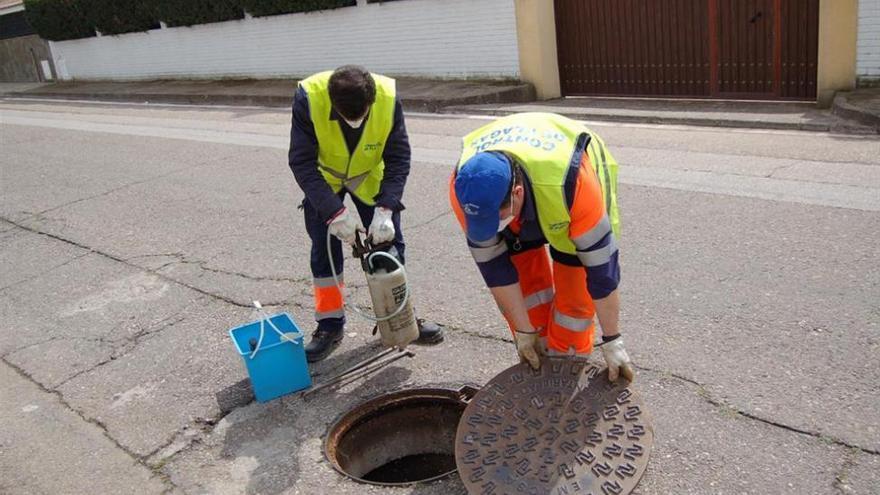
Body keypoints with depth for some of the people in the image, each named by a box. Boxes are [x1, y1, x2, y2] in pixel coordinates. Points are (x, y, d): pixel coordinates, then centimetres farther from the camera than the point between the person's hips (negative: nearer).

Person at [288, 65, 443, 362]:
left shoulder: (388, 97, -31)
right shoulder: (309, 97, -34)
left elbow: (398, 159, -22)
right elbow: (302, 163, -29)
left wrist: (385, 209, -34)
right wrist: (335, 212, -36)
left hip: (369, 177, 1)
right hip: (323, 179, -1)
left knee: (389, 241, 1)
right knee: (324, 248, -4)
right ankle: (330, 325, 10)